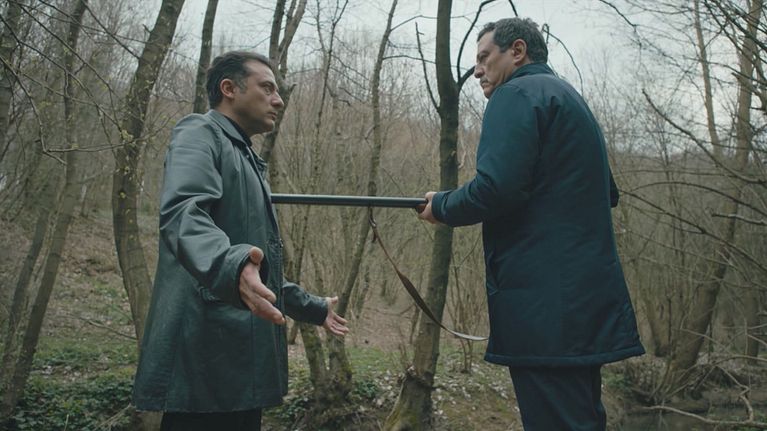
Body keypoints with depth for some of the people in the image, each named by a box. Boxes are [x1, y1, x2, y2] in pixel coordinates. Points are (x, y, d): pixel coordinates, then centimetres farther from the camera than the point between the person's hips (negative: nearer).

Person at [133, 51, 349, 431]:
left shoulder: (245, 159, 26)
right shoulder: (200, 134, -3)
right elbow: (183, 213, -25)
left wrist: (312, 307, 38)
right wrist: (233, 267, -45)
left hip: (242, 355, 9)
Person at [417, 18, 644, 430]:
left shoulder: (517, 95, -7)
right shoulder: (570, 99, 23)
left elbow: (495, 188, -20)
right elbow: (606, 194, 26)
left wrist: (441, 206, -2)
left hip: (545, 305, -10)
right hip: (586, 299, 10)